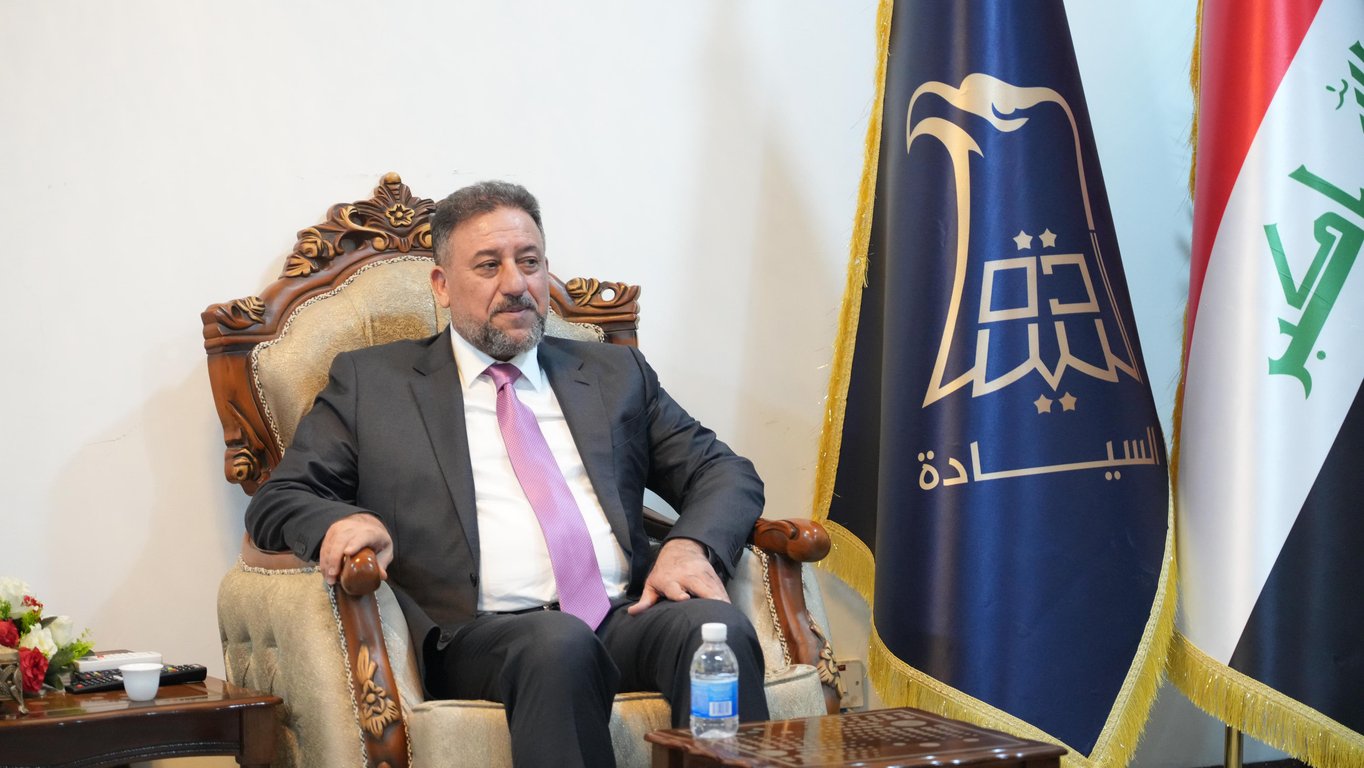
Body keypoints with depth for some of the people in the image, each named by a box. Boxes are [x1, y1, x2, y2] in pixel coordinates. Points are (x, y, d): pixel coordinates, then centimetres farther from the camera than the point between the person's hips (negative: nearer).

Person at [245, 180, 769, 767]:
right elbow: (276, 502, 14)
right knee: (561, 643, -38)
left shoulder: (615, 373, 24)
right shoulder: (371, 382, 17)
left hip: (627, 621, 3)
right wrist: (339, 521, -12)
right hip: (478, 639, -3)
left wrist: (693, 544, -3)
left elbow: (725, 472, 21)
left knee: (718, 625, -30)